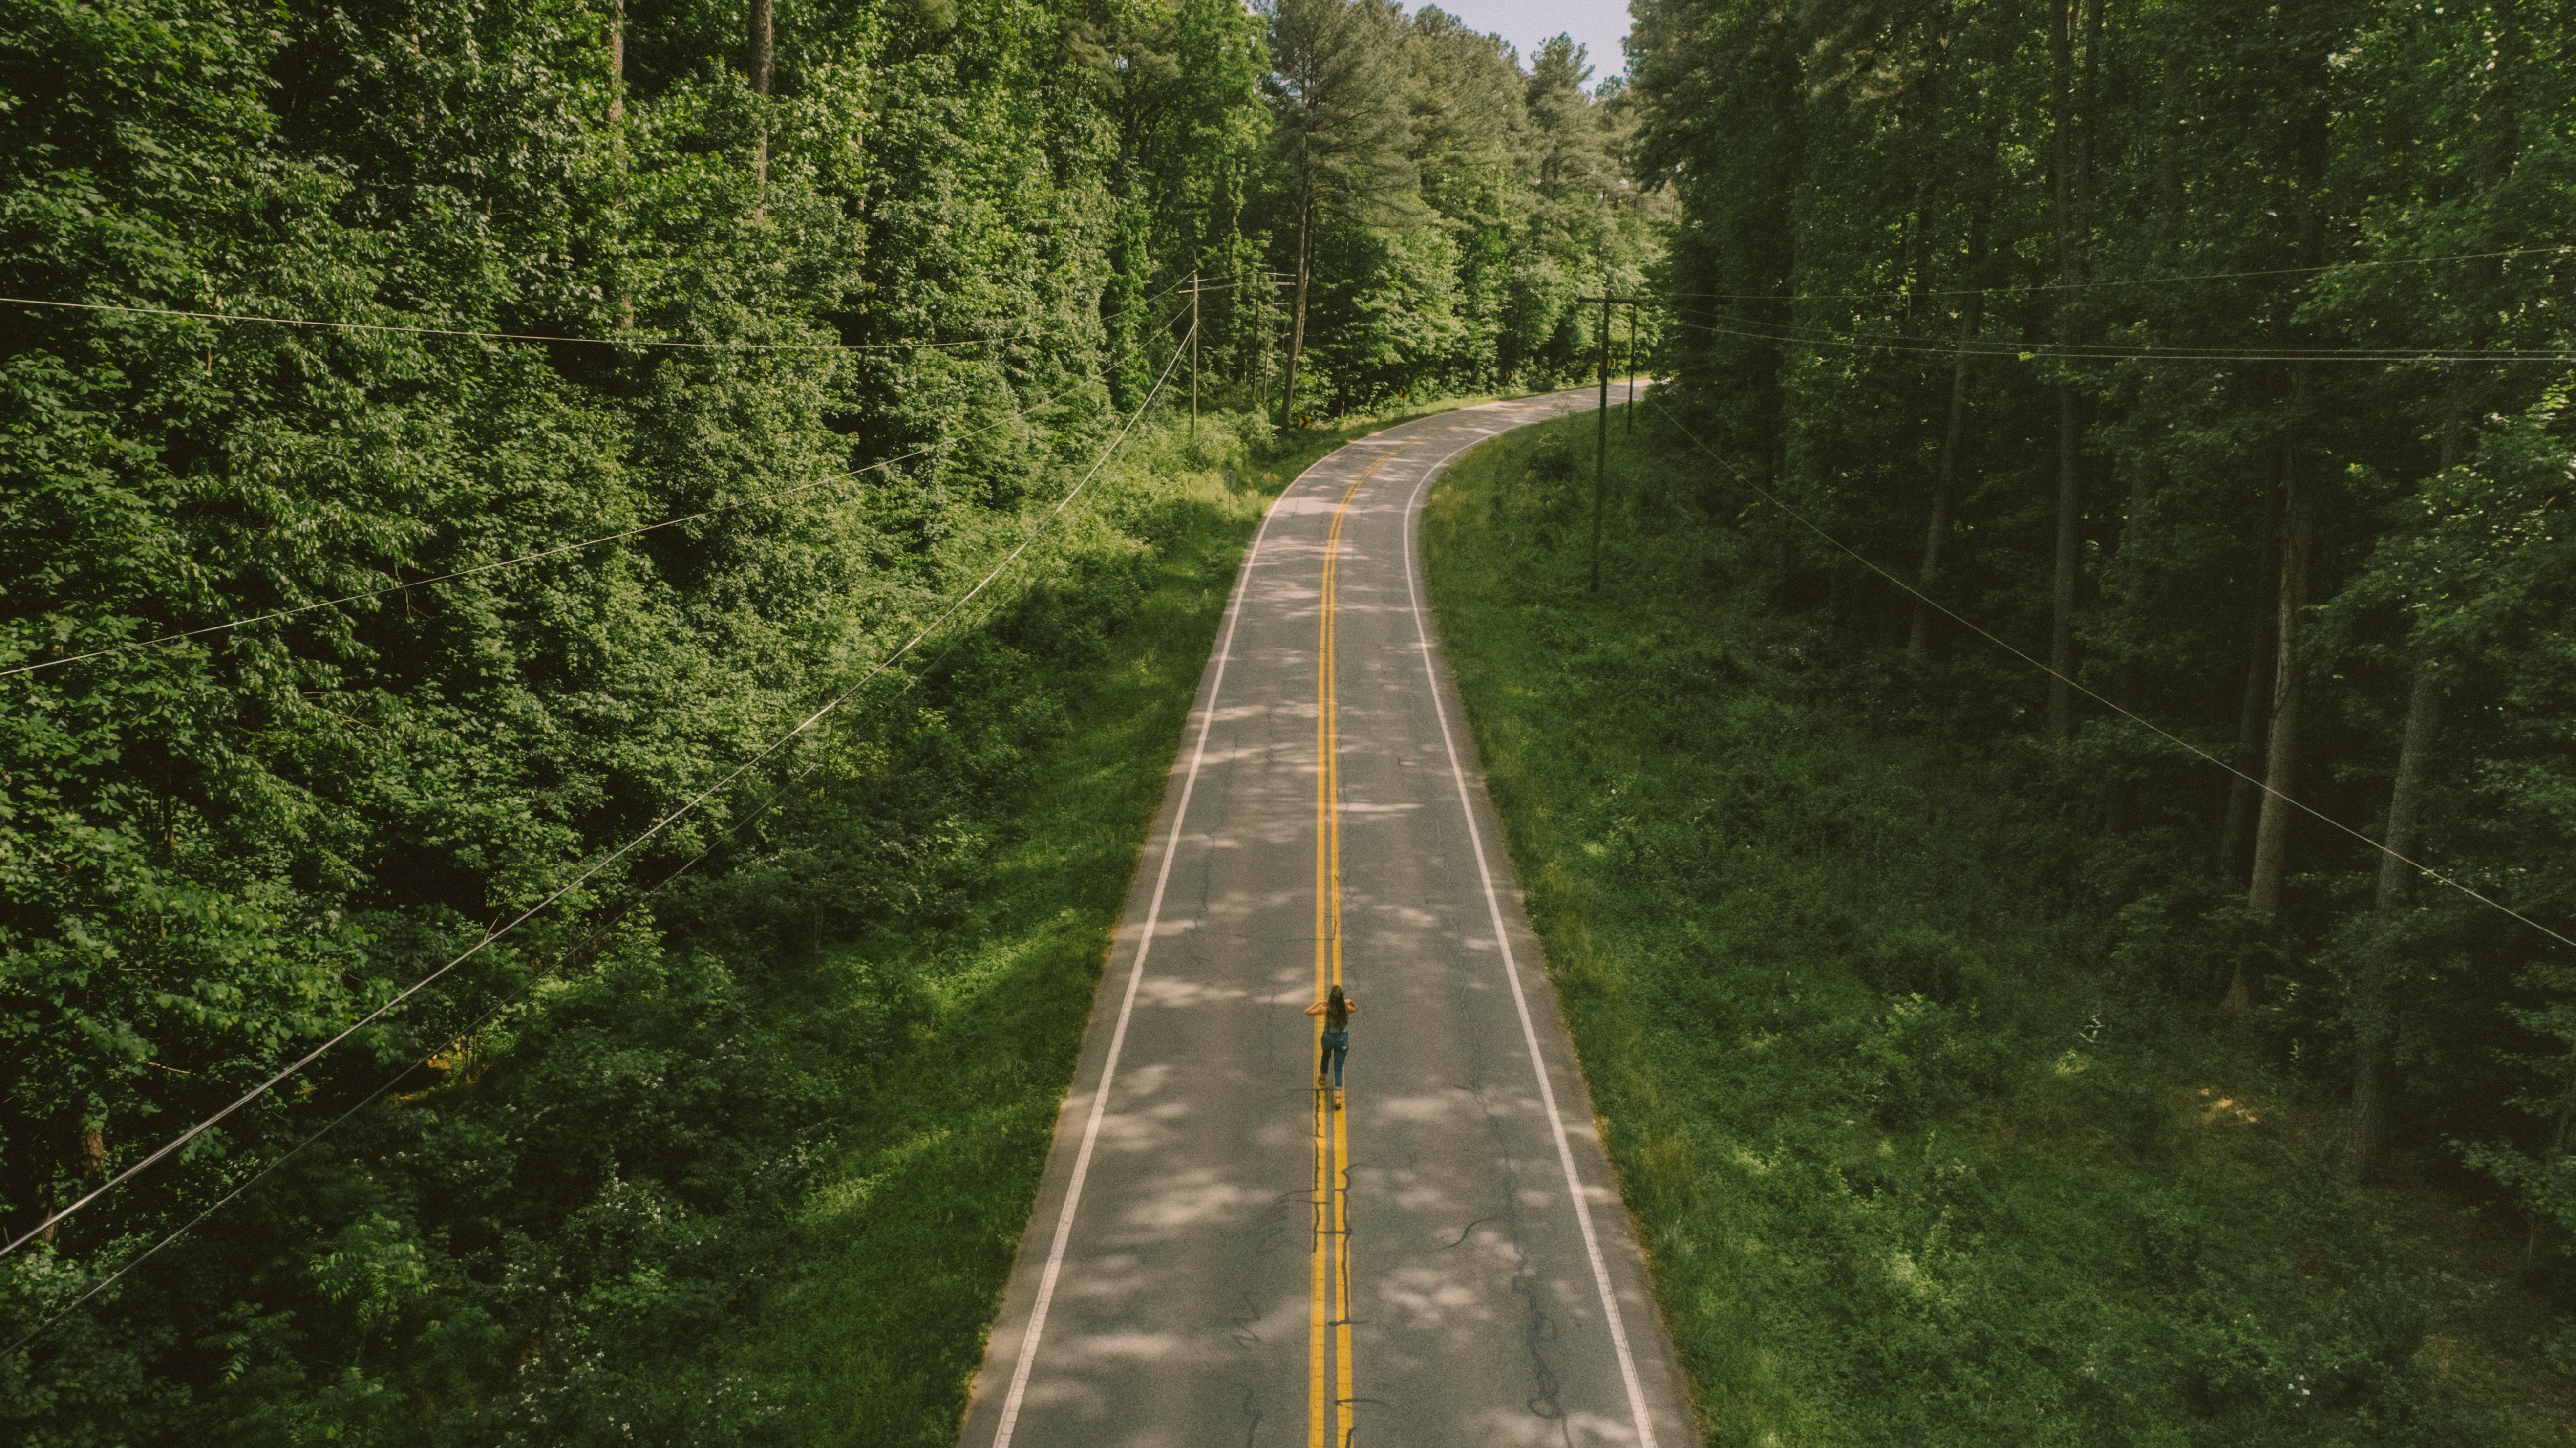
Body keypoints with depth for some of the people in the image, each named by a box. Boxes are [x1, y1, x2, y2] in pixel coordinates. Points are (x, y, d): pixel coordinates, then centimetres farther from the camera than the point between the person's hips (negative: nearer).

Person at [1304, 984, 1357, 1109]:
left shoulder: (1326, 1009, -22)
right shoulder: (1347, 1009, -17)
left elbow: (1307, 1012, -11)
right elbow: (1356, 1009, 8)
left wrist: (1319, 1003, -8)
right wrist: (1351, 1002, -8)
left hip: (1328, 1038, 0)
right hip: (1343, 1039, 0)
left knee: (1326, 1056, 34)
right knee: (1338, 1068, 6)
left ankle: (1322, 1078, 58)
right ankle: (1338, 1096, -7)